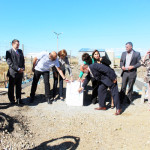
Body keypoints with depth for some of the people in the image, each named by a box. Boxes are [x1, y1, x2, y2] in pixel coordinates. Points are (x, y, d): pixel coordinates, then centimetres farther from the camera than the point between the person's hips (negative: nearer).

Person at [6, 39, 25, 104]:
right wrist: (18, 69, -17)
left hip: (20, 72, 5)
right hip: (13, 73, -5)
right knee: (11, 87, 6)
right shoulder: (9, 52, -4)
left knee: (19, 87, 10)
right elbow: (9, 63, -13)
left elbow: (23, 60, 14)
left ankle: (19, 99, 18)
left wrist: (23, 68, -3)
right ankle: (12, 100, 18)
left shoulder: (20, 51, 14)